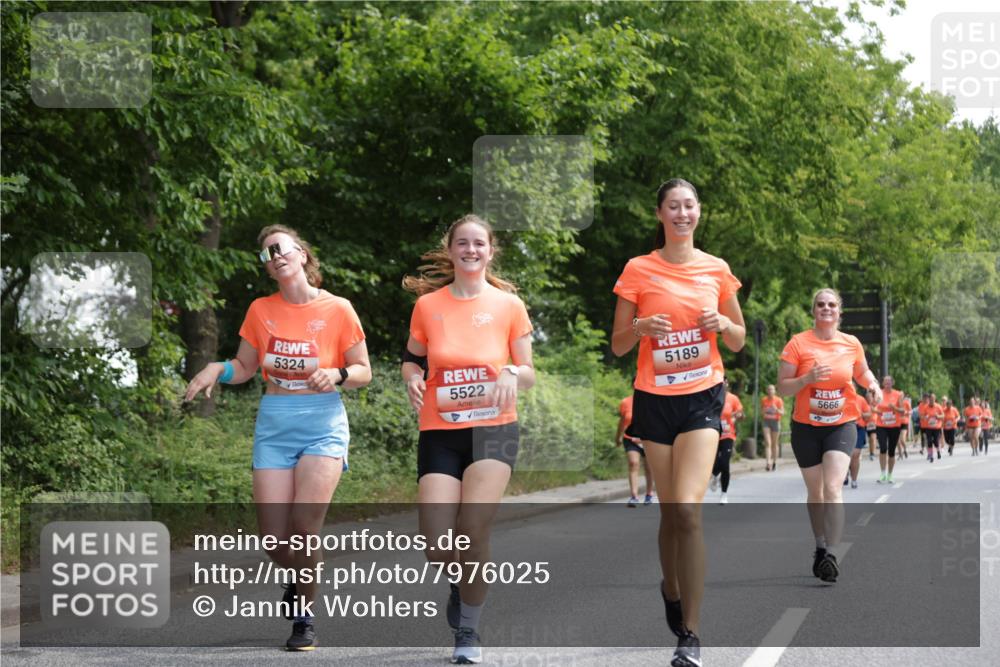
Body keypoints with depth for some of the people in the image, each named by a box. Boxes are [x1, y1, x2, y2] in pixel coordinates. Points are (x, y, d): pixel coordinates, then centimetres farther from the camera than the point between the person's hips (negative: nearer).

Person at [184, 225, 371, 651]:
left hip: (323, 424, -3)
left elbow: (363, 372, 4)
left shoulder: (337, 310, -2)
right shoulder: (261, 311, 6)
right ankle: (300, 575, 32)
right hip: (274, 426, 3)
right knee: (274, 538, -4)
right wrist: (217, 369, -6)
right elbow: (244, 368, 15)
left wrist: (337, 375, -16)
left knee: (305, 527, -16)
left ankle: (304, 617, 5)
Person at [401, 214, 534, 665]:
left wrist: (511, 374, -16)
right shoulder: (428, 304, 5)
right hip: (439, 432, 1)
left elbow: (528, 374, 7)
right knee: (437, 548, -9)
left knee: (473, 533, -17)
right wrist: (412, 379, -7)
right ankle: (460, 583, 29)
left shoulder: (509, 305, 3)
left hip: (494, 428, -1)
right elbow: (411, 359, 16)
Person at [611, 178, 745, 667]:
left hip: (702, 398, -1)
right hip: (655, 400, 1)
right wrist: (640, 327, -17)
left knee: (687, 509, -15)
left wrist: (723, 324, -8)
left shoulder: (716, 270, 4)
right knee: (670, 511, 7)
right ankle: (671, 588, 37)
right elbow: (618, 346, 3)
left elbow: (739, 342, 14)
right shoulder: (639, 270, 0)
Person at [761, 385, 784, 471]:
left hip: (775, 422, -1)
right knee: (768, 443, -11)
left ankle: (774, 462, 21)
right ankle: (768, 462, -20)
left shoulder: (779, 400, -2)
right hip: (766, 422, 1)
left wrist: (776, 410, -21)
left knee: (774, 444, 8)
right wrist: (764, 411, -8)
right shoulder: (764, 400, 5)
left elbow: (782, 413, -1)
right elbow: (761, 412, 15)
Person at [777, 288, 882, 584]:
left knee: (832, 488, -16)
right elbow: (782, 387, -7)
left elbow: (862, 372, 20)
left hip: (841, 425, 0)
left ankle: (831, 554, -19)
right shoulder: (798, 343, -7)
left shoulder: (852, 344, 0)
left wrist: (873, 385, -2)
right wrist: (808, 378, -24)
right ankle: (820, 547, 31)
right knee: (815, 491, 12)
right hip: (806, 426, 0)